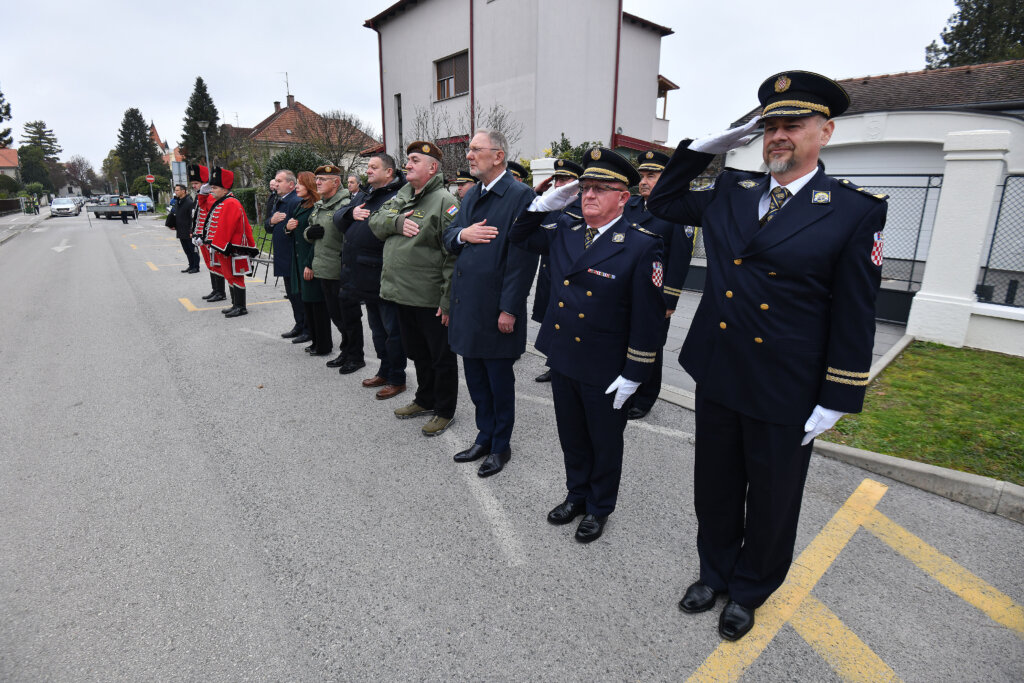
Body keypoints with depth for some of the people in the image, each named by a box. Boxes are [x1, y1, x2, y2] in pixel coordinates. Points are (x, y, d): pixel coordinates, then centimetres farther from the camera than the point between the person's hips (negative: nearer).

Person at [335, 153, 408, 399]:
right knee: (377, 327, 19)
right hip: (366, 277, 10)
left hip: (384, 276, -10)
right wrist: (352, 213, -4)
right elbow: (338, 217, 13)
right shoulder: (362, 196, 17)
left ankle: (397, 379, 13)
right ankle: (385, 371, 33)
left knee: (392, 328, 0)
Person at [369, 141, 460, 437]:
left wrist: (449, 299, -21)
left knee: (441, 356, 6)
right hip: (404, 293, 8)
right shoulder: (402, 195, 13)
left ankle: (445, 411, 22)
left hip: (432, 299, -8)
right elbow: (375, 221, 10)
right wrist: (397, 222, -12)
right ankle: (425, 399, 39)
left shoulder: (444, 201, -13)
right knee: (418, 353, 21)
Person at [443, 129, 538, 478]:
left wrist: (509, 309, -19)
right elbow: (448, 236, 16)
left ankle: (501, 446, 25)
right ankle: (485, 437, 35)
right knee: (476, 379, 18)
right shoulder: (472, 195, 14)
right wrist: (462, 234, -8)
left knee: (500, 381, 8)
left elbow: (523, 257, -17)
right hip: (466, 303, 8)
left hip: (495, 308, -8)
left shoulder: (521, 196, -12)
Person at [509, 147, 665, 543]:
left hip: (605, 373, -5)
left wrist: (632, 375, -16)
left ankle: (599, 508, 38)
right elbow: (518, 235, 17)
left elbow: (648, 318, -15)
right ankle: (577, 495, 45)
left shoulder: (642, 246, -15)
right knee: (572, 438, 22)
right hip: (563, 361, 5)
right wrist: (548, 202, 0)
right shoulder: (563, 234, 3)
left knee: (604, 443, 15)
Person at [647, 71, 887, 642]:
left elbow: (855, 317, -8)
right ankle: (715, 573, 45)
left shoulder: (857, 210, -8)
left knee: (771, 503, 16)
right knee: (715, 491, 20)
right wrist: (702, 149, 4)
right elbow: (662, 203, 18)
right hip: (717, 378, 4)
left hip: (785, 397, -3)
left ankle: (750, 590, 42)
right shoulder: (730, 194, 4)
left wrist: (835, 402, -9)